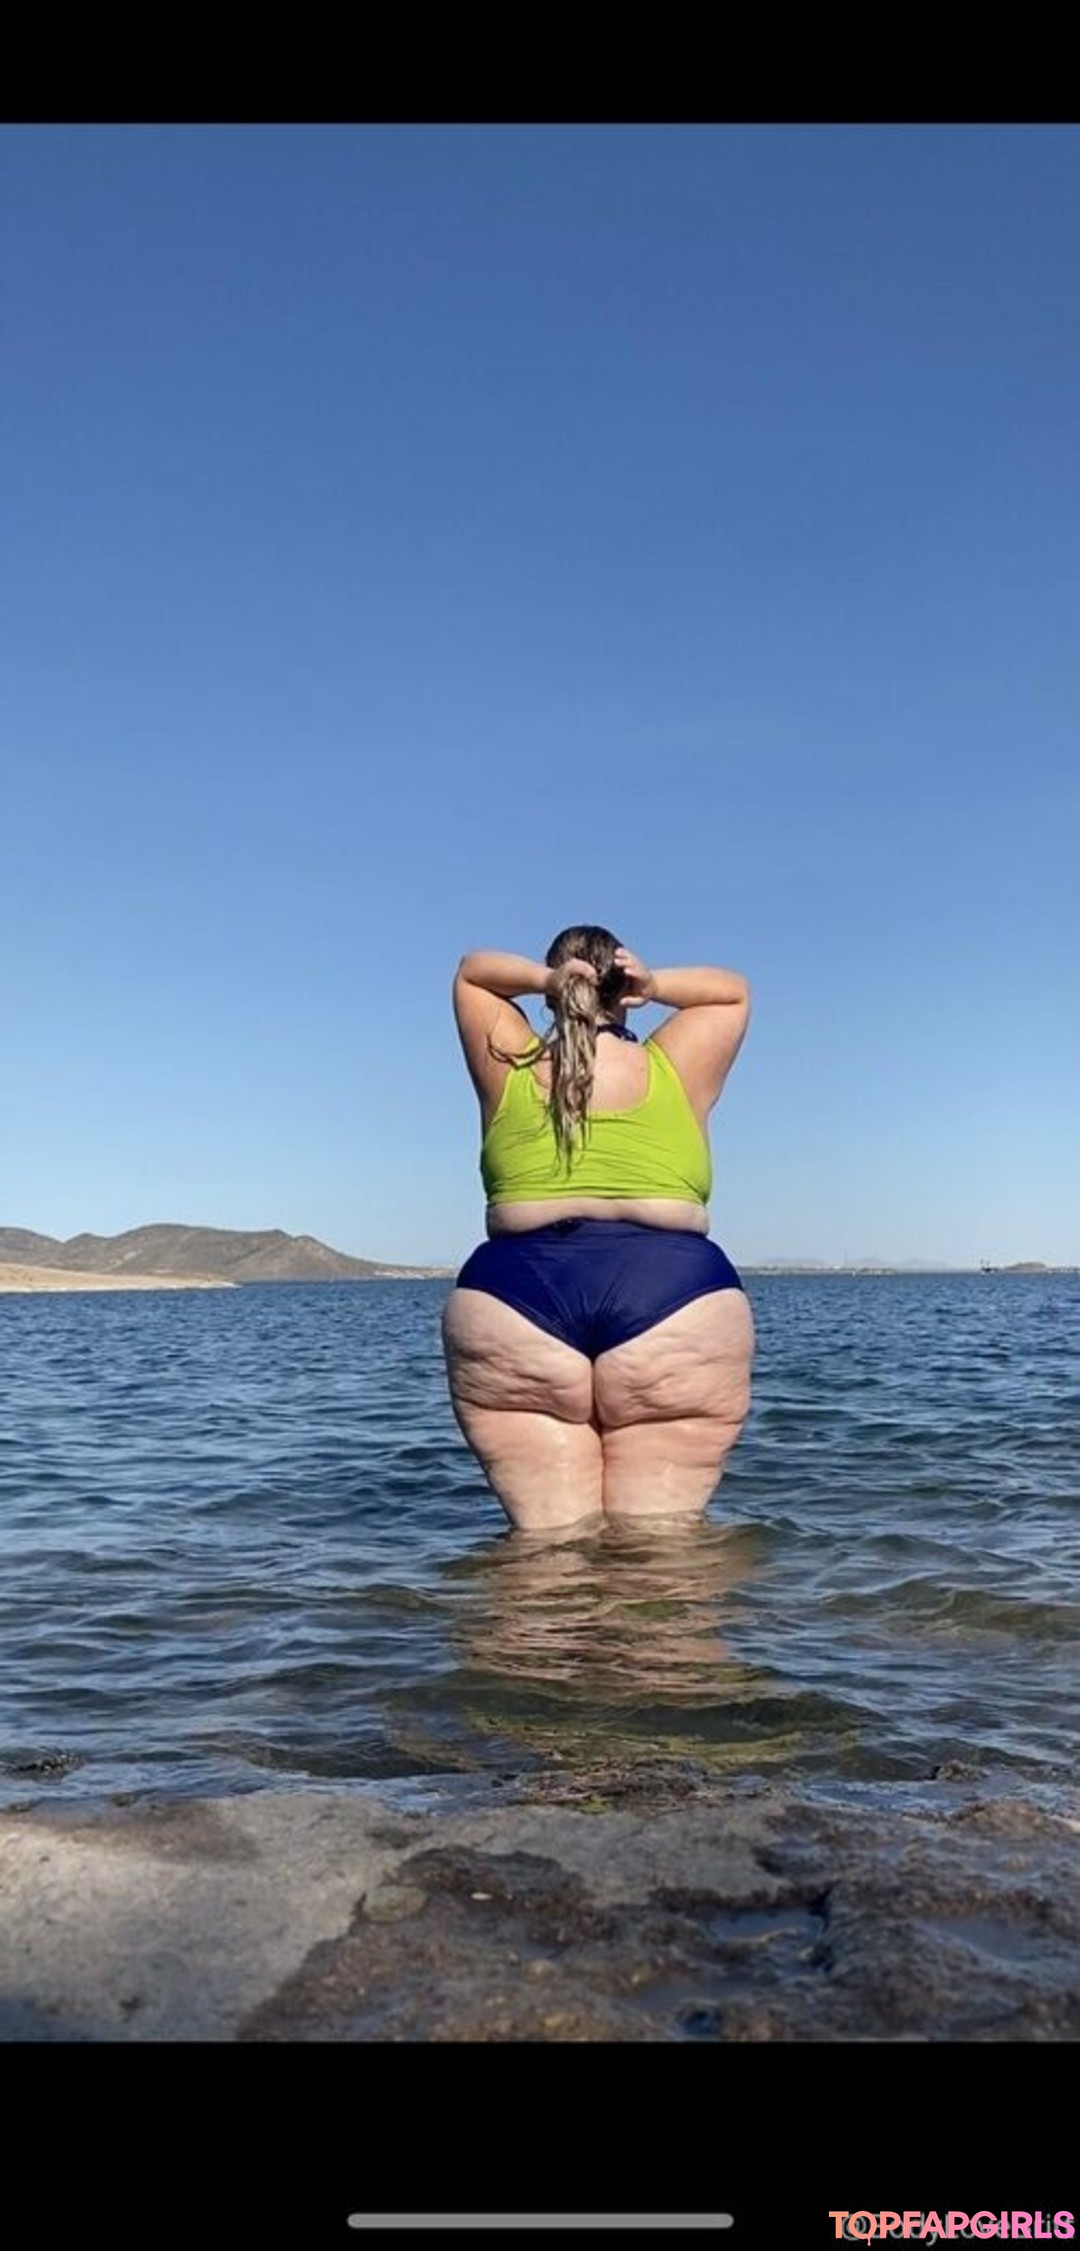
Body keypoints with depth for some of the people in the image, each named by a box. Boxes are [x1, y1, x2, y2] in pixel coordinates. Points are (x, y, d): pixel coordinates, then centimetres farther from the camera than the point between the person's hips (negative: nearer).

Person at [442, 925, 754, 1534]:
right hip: (679, 1307, 0)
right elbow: (734, 990, 24)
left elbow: (471, 972, 27)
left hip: (515, 1306, 1)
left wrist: (541, 978, 7)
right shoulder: (674, 1072, 9)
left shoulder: (511, 1072, 11)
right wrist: (653, 984, 5)